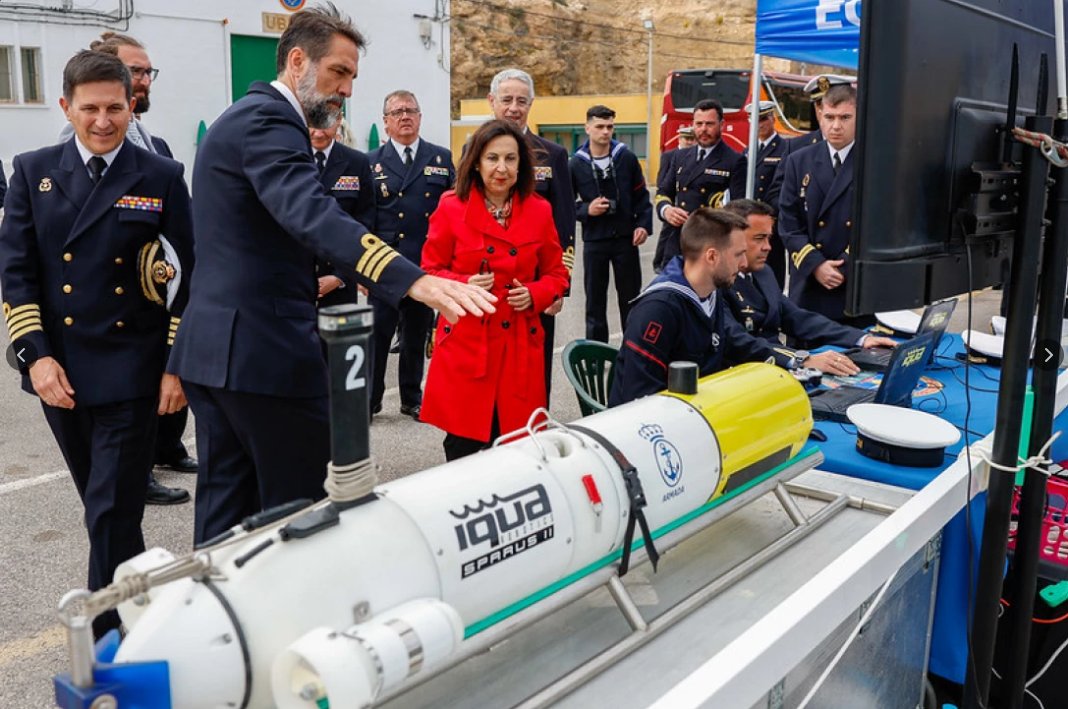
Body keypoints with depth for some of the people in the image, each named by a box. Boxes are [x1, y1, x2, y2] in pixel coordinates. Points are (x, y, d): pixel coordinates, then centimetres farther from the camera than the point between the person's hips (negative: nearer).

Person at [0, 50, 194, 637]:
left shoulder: (161, 178, 0)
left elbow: (184, 278, -1)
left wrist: (177, 366, -6)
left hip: (131, 370, -3)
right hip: (59, 371, 4)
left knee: (114, 512, -4)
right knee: (102, 505, 17)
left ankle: (109, 640, 8)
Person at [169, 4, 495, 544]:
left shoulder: (243, 119, 20)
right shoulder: (267, 120, -13)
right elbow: (314, 216, -32)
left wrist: (305, 281, 30)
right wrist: (415, 280, -43)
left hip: (216, 345, 10)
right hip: (263, 349, -10)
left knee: (225, 507, 15)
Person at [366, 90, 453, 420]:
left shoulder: (442, 158, 9)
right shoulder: (371, 163, 5)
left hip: (427, 266, 2)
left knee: (416, 336, 12)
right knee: (377, 335, 0)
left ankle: (412, 399, 23)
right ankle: (368, 399, 12)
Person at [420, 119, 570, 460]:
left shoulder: (539, 211, 5)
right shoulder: (452, 208, -1)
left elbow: (557, 274, 13)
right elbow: (430, 270, 5)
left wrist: (534, 294, -7)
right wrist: (464, 285, -14)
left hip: (520, 348, 2)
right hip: (465, 344, -2)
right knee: (461, 448, 0)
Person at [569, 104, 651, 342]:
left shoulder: (627, 157, 0)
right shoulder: (576, 164, -3)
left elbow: (641, 195, 6)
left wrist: (644, 224, -5)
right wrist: (586, 210, -16)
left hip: (626, 239, 1)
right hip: (594, 242, 0)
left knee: (630, 299, 10)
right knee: (595, 301, 8)